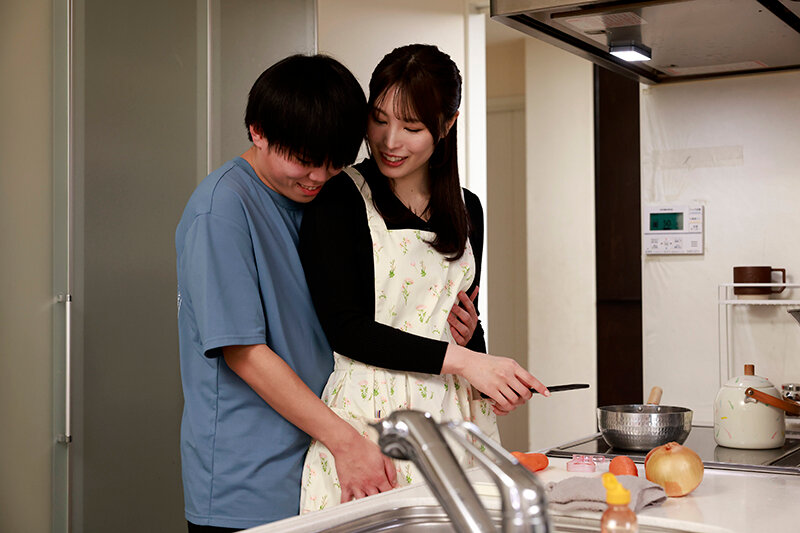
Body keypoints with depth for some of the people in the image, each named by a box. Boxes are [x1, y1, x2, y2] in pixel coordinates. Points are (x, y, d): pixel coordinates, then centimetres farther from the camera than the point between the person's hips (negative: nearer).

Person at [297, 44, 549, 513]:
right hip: (370, 412, -5)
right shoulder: (340, 199, -5)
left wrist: (491, 378, 1)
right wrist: (461, 360, -17)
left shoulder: (466, 210, 12)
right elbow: (344, 327, -12)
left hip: (451, 410, 5)